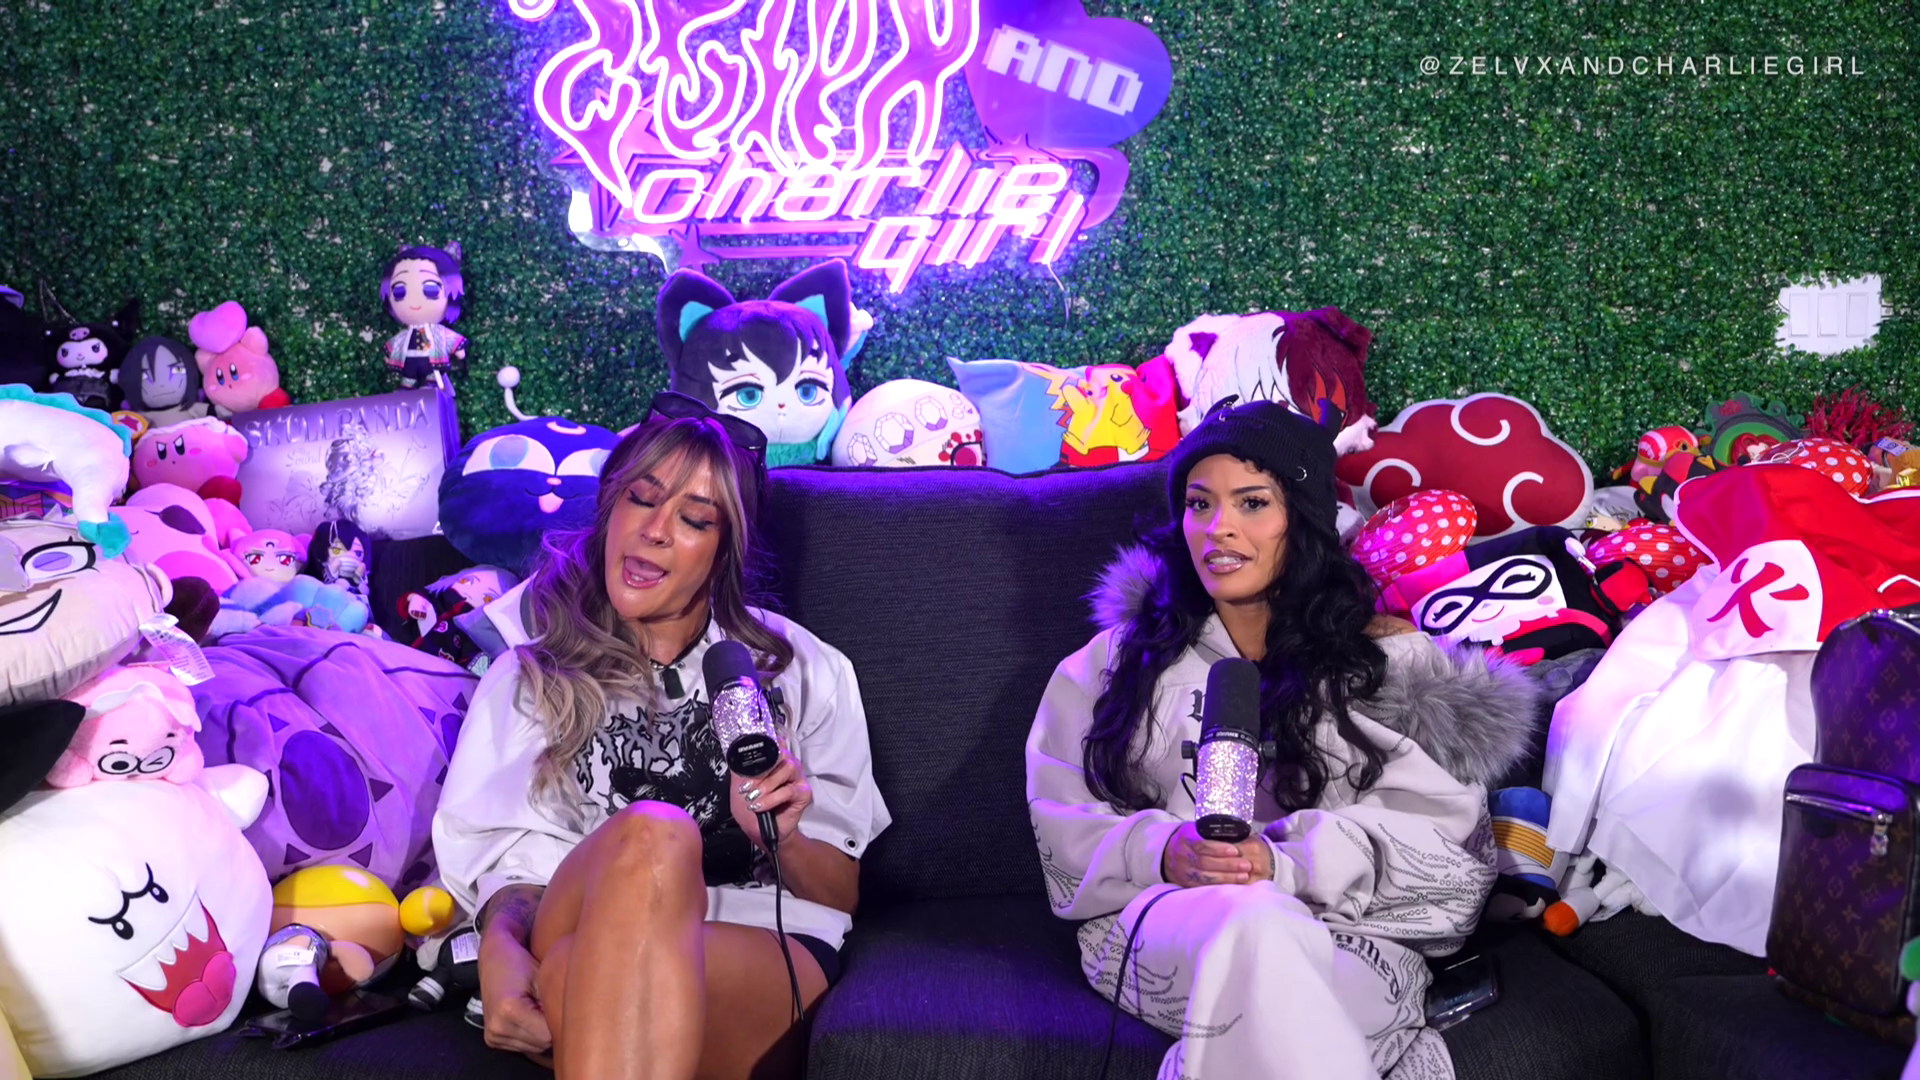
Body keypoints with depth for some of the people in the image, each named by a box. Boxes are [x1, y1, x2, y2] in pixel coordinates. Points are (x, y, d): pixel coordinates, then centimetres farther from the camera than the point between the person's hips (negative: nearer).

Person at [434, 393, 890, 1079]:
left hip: (774, 958, 0)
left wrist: (782, 840, -6)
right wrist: (501, 947, -18)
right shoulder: (531, 677, 18)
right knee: (651, 834, -37)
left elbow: (843, 891, 16)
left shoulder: (798, 669, 17)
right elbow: (511, 862, 5)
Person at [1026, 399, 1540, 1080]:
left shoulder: (1388, 658, 13)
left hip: (1351, 935, -1)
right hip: (1160, 920, 1)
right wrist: (1162, 852, -13)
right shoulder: (1128, 654, 19)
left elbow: (1444, 843, 0)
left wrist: (1287, 862, -17)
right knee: (1253, 923, -36)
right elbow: (1063, 823, 10)